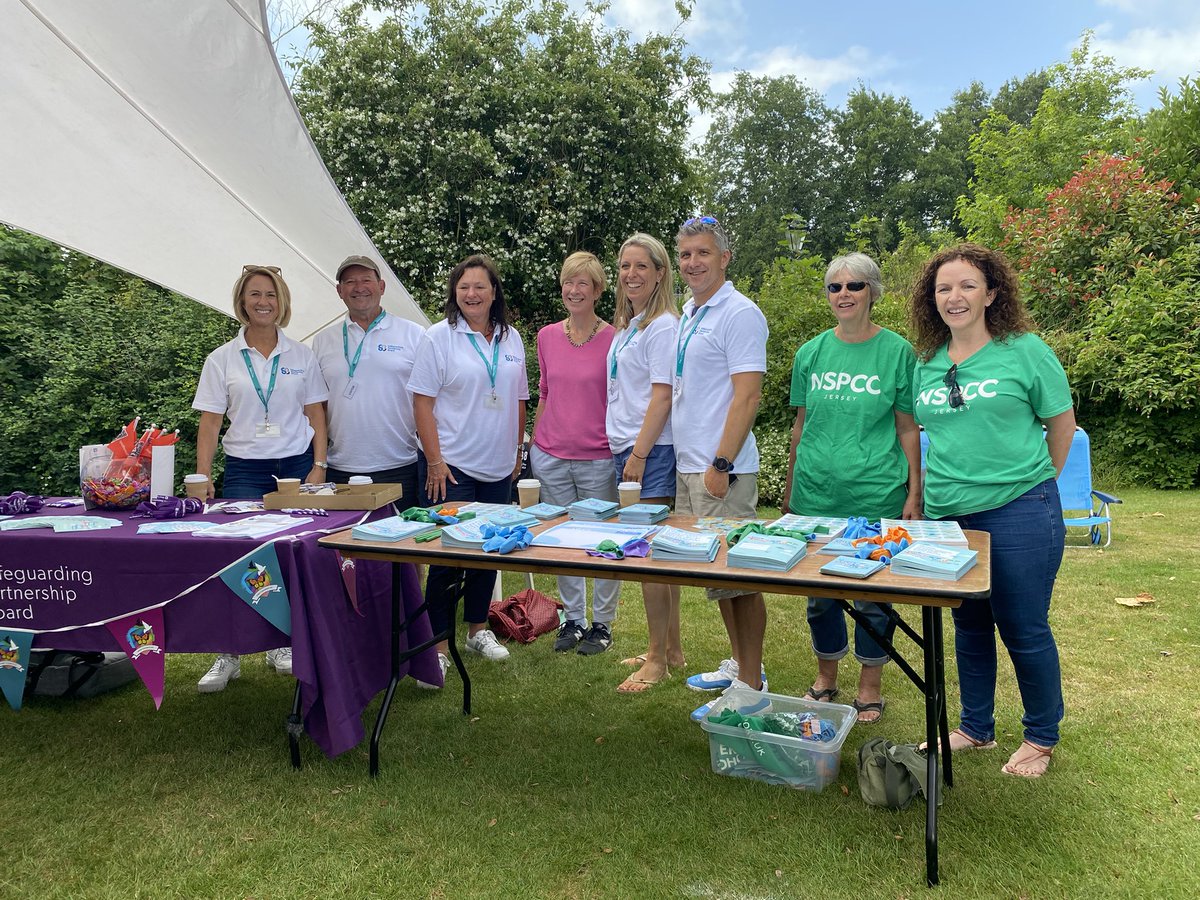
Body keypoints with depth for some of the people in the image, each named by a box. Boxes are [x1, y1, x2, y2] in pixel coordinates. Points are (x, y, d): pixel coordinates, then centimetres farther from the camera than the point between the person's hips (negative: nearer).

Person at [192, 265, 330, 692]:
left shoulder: (301, 355, 6)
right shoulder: (222, 359, 4)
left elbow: (315, 415, 6)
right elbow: (210, 421, 2)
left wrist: (318, 466, -3)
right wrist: (203, 476, -6)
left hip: (296, 465, 1)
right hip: (245, 469, -1)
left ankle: (282, 644, 18)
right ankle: (228, 654, 5)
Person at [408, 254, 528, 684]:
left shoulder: (511, 339, 9)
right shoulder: (438, 337, -5)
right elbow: (422, 403, -8)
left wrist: (517, 452, 12)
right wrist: (434, 461, -14)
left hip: (498, 469, 5)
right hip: (451, 465, -5)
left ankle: (478, 629, 28)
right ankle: (438, 644, 7)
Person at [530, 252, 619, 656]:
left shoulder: (614, 339, -6)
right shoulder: (547, 337, 6)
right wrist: (535, 443, 14)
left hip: (598, 459, -4)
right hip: (551, 456, 4)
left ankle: (602, 624, 21)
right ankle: (572, 620, 28)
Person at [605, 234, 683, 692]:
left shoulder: (663, 326, -10)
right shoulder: (627, 326, 18)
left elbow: (662, 396, -15)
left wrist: (639, 454, -17)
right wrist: (623, 449, 15)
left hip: (652, 451, -9)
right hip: (627, 448, 9)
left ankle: (658, 659, 6)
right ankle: (671, 649, 23)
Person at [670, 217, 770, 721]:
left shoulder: (739, 313, -11)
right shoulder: (689, 314, 16)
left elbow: (747, 396, -18)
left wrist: (720, 465, -21)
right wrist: (691, 460, 17)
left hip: (722, 470, -9)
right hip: (688, 466, 9)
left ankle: (751, 687, 7)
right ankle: (740, 664, 31)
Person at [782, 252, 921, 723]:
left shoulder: (897, 351, -2)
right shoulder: (811, 353, 7)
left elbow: (908, 429, 0)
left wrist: (914, 493, -5)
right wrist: (790, 487, 14)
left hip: (875, 495, -3)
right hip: (816, 492, 3)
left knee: (872, 592, 5)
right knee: (819, 590, 11)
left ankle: (870, 686, 24)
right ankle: (826, 678, 30)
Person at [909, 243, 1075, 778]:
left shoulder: (1024, 351, -5)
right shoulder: (926, 362, 8)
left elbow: (1062, 422, 3)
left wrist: (1031, 483, 7)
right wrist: (941, 488, 11)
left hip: (1017, 513, -5)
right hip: (947, 514, 5)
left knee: (1024, 629, 5)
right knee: (969, 627, 16)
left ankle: (1041, 738, 25)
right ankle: (975, 730, 31)